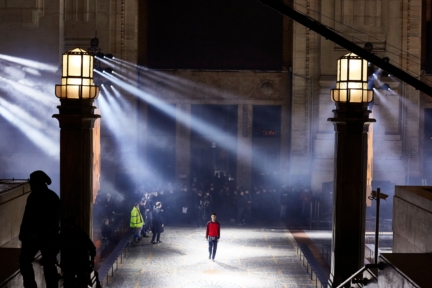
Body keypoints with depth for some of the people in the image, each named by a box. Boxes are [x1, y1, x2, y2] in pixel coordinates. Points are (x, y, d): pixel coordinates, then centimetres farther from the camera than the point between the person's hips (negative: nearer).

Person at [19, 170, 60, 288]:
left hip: (48, 237, -6)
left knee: (48, 266, 1)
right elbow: (27, 217, 12)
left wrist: (39, 235, -23)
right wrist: (23, 234, 6)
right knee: (24, 260, 5)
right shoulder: (32, 197, 4)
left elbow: (54, 221, -18)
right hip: (31, 235, 6)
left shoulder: (52, 198, -15)